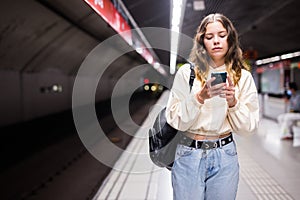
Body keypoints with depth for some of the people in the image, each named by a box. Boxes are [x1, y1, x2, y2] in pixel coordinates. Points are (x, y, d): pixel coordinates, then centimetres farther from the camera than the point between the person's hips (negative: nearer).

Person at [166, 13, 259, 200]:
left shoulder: (243, 77, 0)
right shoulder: (186, 72, -5)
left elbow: (249, 127, 0)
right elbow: (175, 121, -7)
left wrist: (233, 102, -16)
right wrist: (199, 98, -21)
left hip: (225, 156, 2)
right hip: (189, 154, -1)